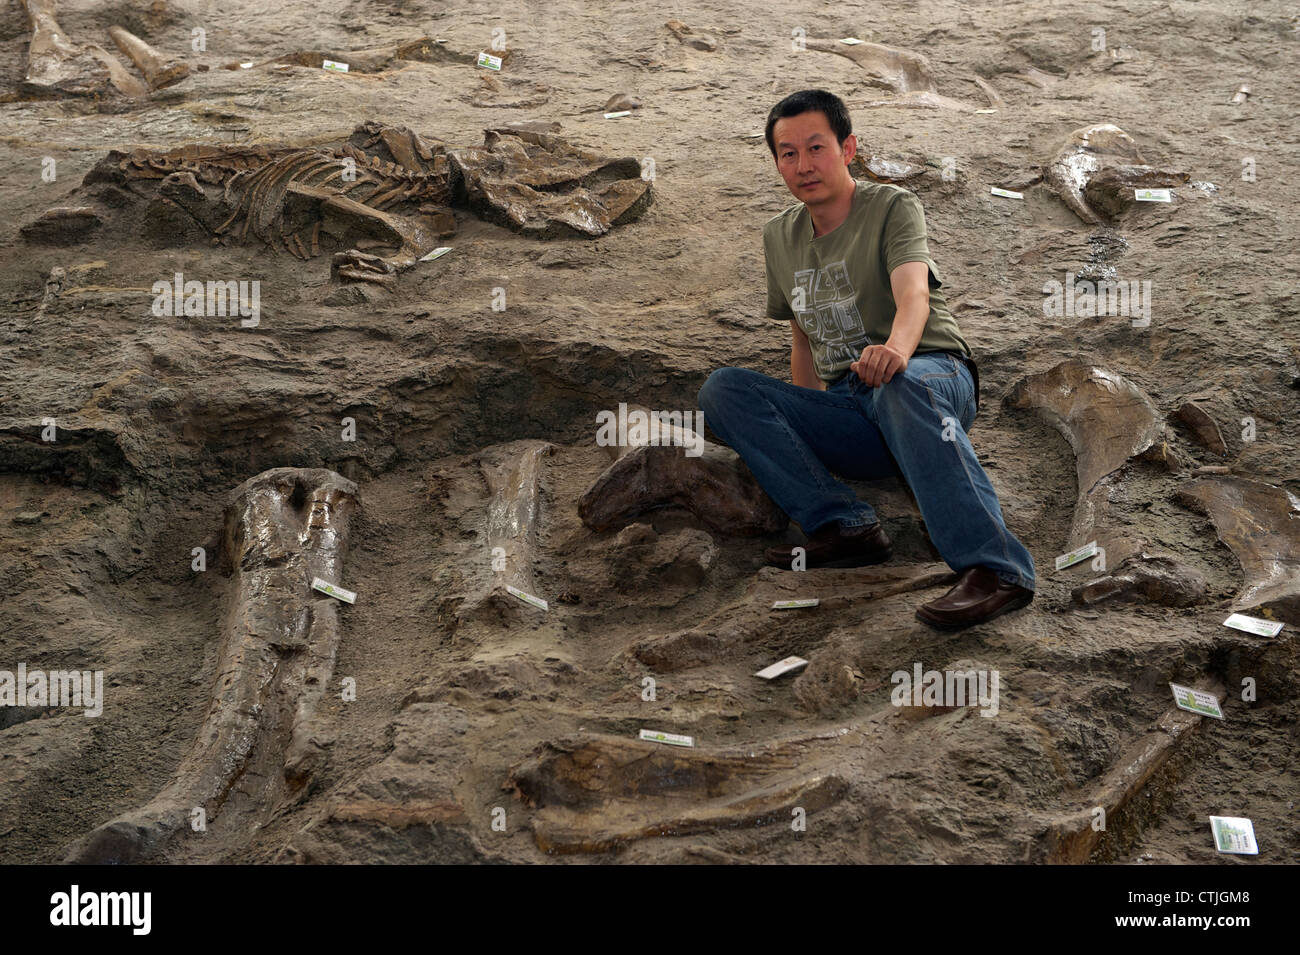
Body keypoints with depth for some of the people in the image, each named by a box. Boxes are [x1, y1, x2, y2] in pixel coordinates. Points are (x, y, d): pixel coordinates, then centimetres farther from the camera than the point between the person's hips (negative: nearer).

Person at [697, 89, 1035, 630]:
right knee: (722, 390, -15)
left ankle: (993, 567, -51)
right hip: (848, 409, 6)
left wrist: (895, 350, -46)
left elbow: (914, 295, -23)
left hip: (933, 371, -5)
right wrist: (803, 432, 12)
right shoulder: (780, 237, 15)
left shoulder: (893, 207, -3)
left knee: (900, 383, -42)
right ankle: (844, 526, -25)